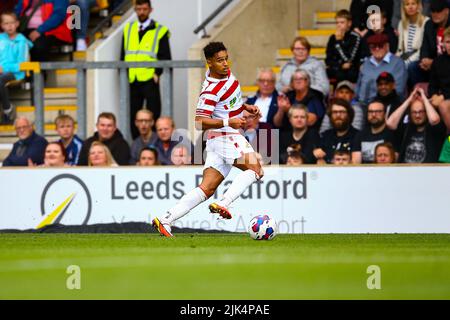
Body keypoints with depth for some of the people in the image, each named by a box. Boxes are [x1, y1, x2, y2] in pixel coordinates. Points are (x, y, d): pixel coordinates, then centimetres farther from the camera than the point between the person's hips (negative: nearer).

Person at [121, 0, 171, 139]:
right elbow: (123, 54, 19)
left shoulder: (160, 31, 2)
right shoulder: (128, 29, 15)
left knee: (153, 116, -3)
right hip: (132, 80, 4)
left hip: (150, 80, -4)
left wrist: (157, 73, -12)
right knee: (133, 116, 7)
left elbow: (165, 57, 0)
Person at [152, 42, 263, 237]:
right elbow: (200, 122, -23)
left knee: (207, 188, 2)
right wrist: (228, 122, -30)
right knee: (255, 169, -20)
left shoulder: (227, 73, 9)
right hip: (225, 137, -9)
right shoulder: (211, 90, -20)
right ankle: (222, 204, -29)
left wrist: (245, 107, 17)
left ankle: (165, 220, -2)